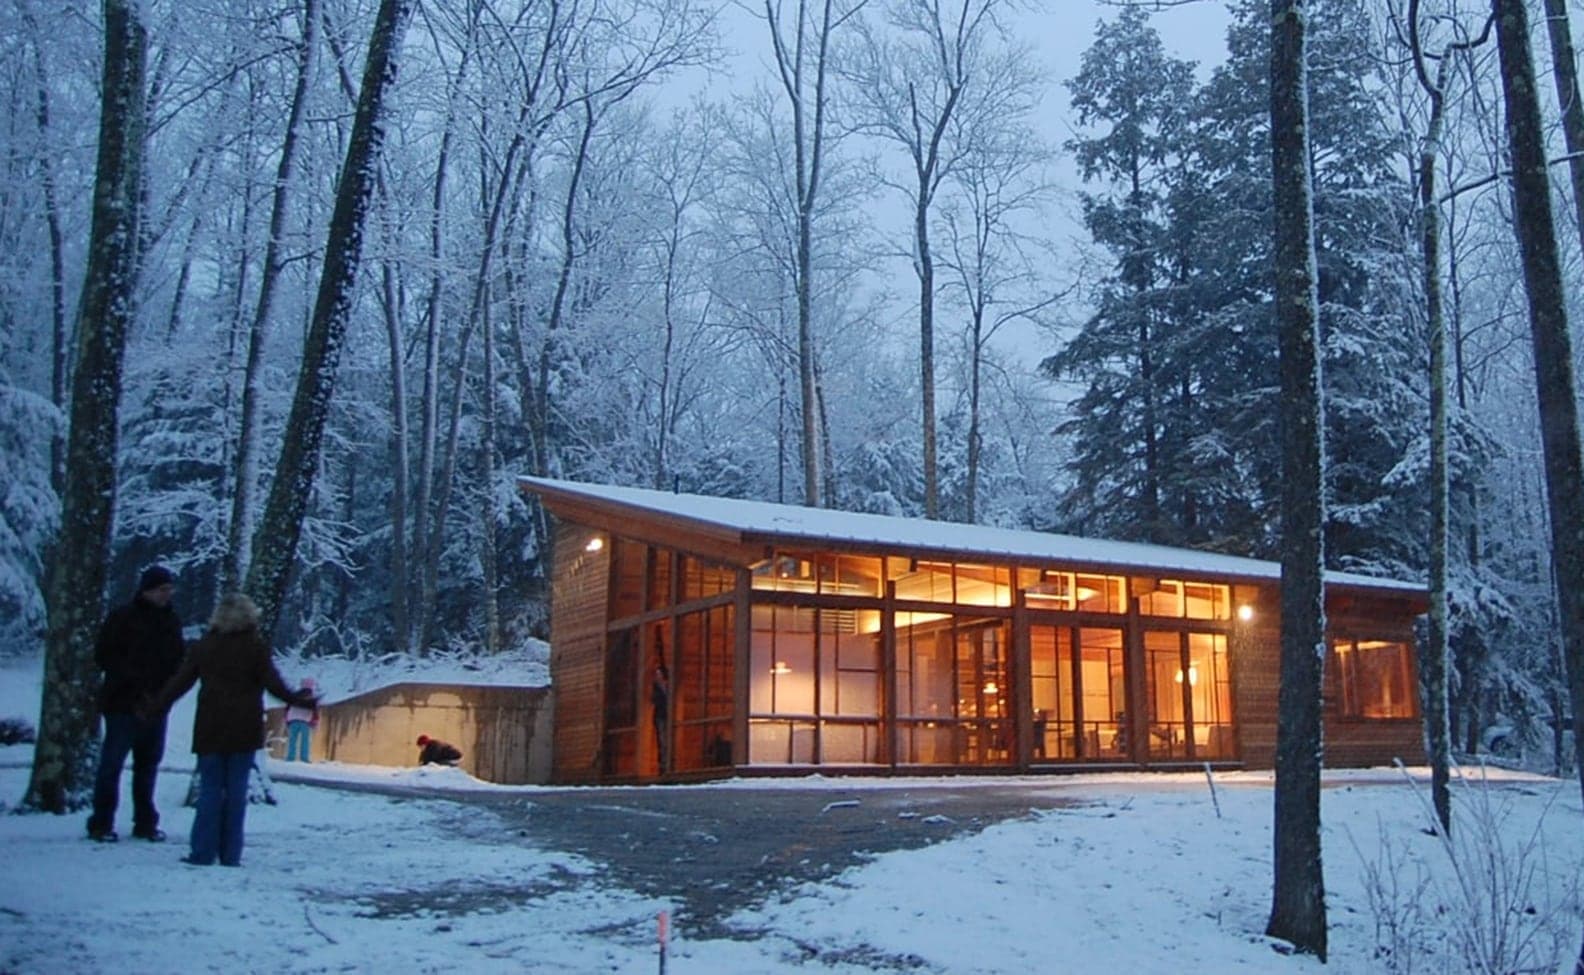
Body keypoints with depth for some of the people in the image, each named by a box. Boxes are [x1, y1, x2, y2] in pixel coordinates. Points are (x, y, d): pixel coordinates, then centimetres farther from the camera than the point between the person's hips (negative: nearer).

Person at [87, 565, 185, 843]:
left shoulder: (171, 621, 11)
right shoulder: (122, 618, -5)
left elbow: (178, 660, 16)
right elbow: (104, 656, -8)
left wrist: (168, 688, -3)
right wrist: (135, 681, -16)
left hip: (156, 704, 5)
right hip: (123, 703, -5)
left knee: (148, 764, 10)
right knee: (111, 763, -2)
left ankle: (145, 823, 18)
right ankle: (101, 824, 6)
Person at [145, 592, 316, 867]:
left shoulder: (204, 646, 6)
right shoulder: (255, 646, -3)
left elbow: (180, 680, 7)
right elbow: (272, 682, -8)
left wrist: (157, 706, 17)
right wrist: (297, 700, 0)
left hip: (210, 729, 2)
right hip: (244, 729, -2)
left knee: (210, 790, 6)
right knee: (236, 790, 3)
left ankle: (202, 852, 2)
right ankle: (230, 854, 3)